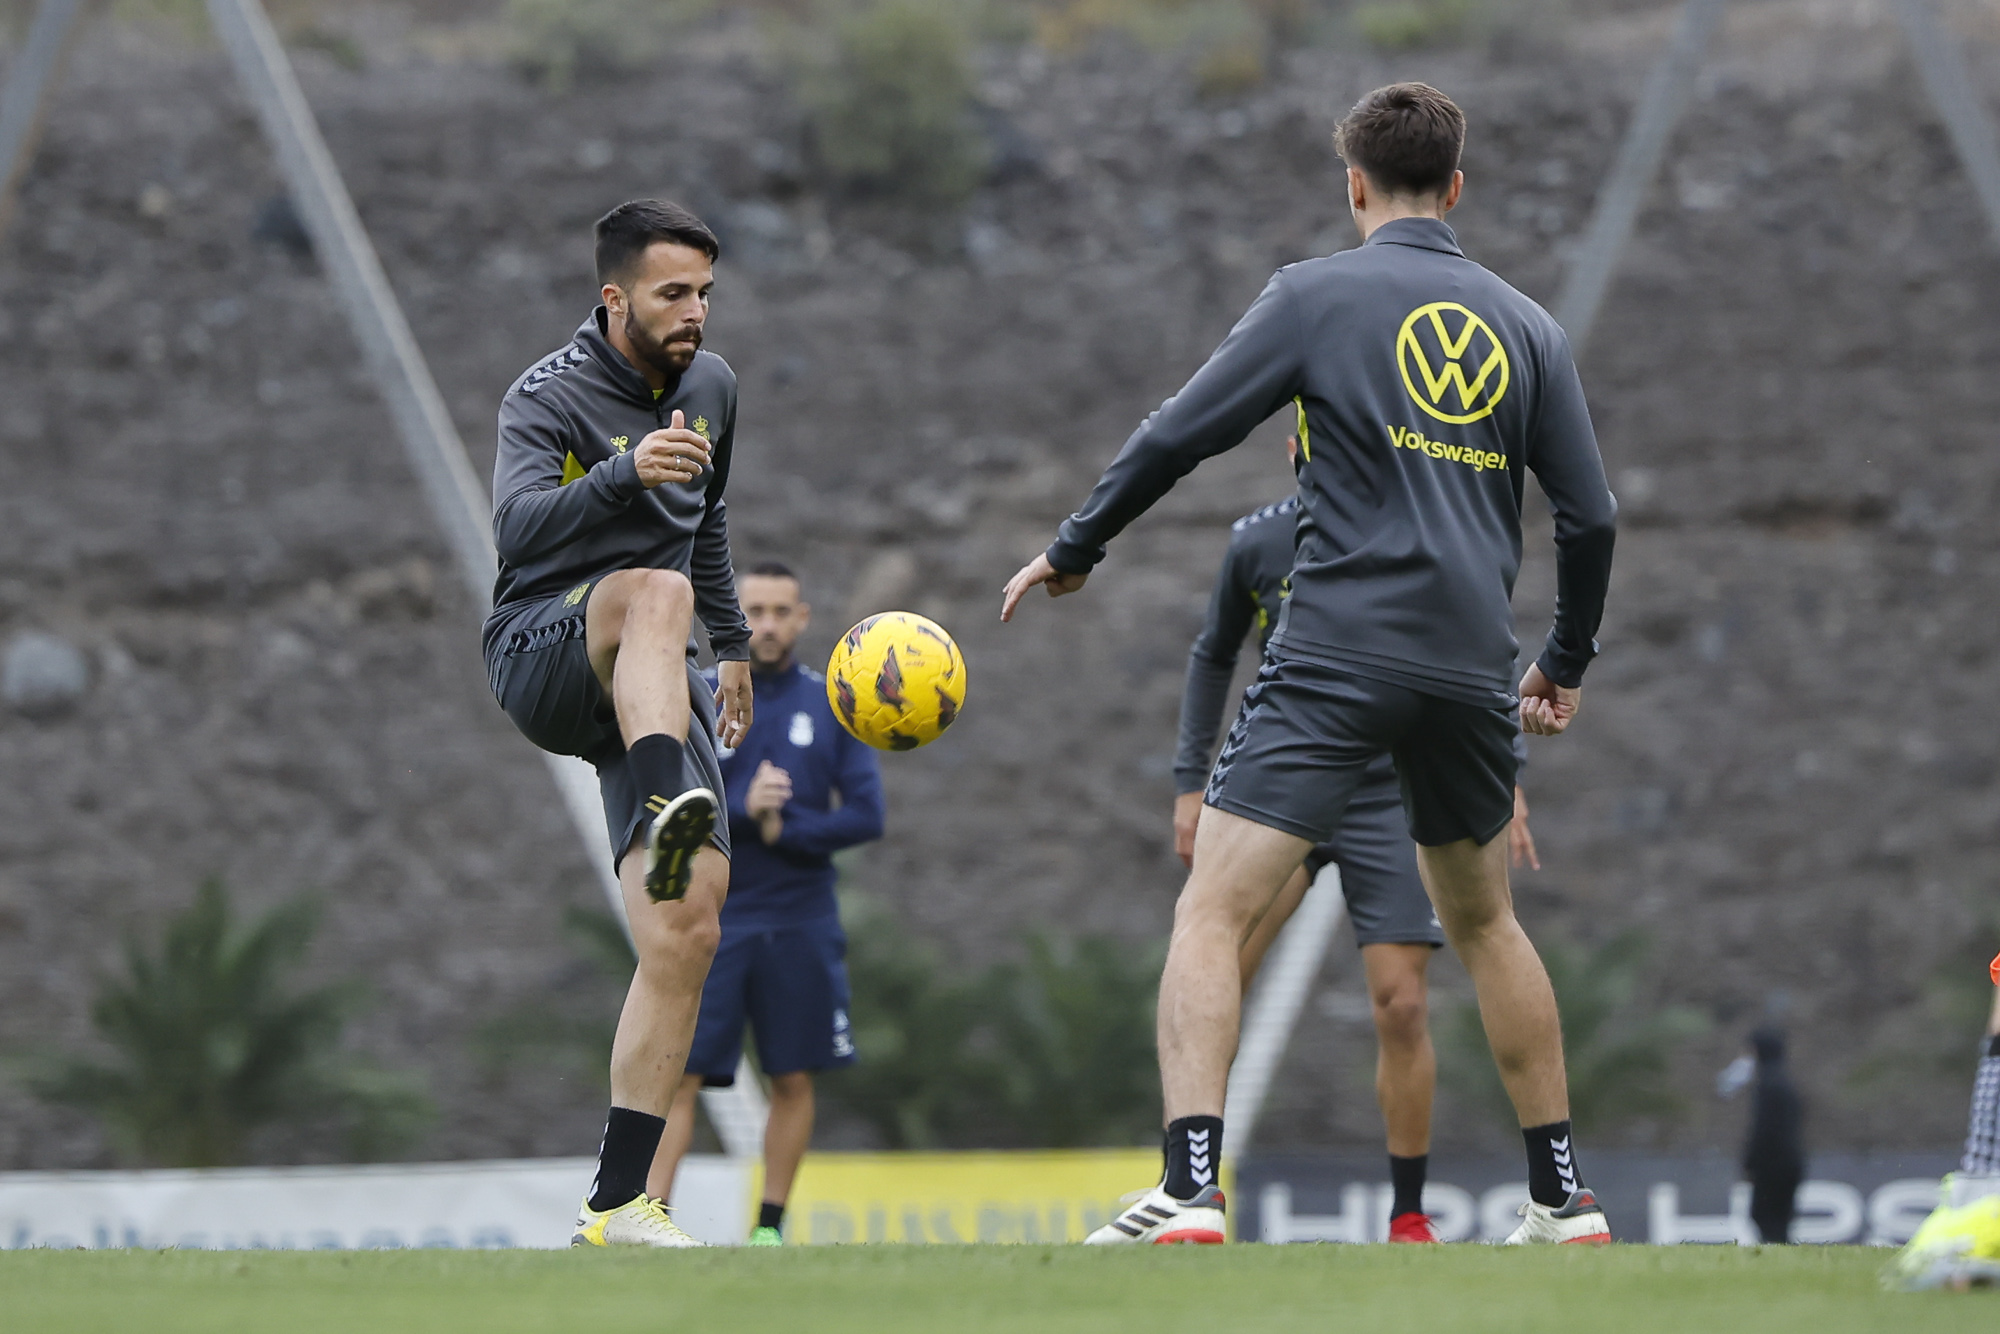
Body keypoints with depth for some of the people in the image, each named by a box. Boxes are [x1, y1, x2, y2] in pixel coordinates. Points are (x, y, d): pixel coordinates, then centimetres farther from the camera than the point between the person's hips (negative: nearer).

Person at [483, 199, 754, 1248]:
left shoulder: (710, 386, 13)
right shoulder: (547, 398, -9)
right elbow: (516, 526, -28)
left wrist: (732, 645, 36)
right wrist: (623, 473, -43)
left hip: (657, 686, 6)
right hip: (542, 653, -6)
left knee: (688, 934, -9)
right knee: (656, 592, -40)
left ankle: (618, 1200, -7)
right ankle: (672, 811, -66)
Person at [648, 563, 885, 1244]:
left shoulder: (832, 706, 6)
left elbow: (865, 815, 1)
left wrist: (783, 829, -11)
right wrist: (742, 811, -18)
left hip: (801, 925, 2)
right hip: (710, 919, -2)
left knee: (793, 1080, 2)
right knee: (679, 1078, -9)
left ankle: (770, 1227, 11)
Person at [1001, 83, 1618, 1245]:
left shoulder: (1318, 295, 1)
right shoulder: (1525, 327, 12)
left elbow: (1180, 436, -1)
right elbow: (1591, 514, 12)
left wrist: (1073, 550, 14)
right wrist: (1568, 664, 27)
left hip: (1338, 656, -5)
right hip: (1470, 668, 5)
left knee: (1214, 911, -8)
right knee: (1482, 920, 24)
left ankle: (1192, 1192, -25)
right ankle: (1564, 1198, 26)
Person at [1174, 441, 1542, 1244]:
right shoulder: (1257, 543, -2)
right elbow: (1213, 656, 13)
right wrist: (1190, 781, 8)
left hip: (1389, 798, -1)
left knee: (1402, 1005, -7)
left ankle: (1408, 1217, 7)